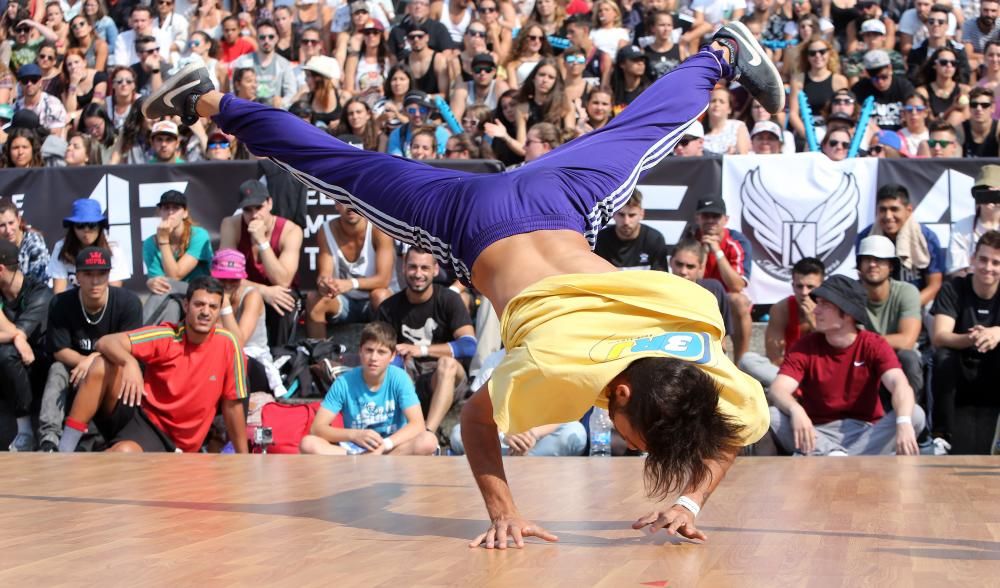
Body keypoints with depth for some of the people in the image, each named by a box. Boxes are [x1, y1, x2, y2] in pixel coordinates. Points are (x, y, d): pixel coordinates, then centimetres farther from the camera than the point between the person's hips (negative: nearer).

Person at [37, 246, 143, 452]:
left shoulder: (128, 302, -17)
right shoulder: (60, 304, -12)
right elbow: (59, 351, -11)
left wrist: (94, 360, -28)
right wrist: (86, 362, -28)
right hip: (76, 365, 2)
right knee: (57, 370, -28)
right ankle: (49, 438, -41)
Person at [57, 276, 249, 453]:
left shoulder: (227, 344, -9)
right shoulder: (166, 336, -7)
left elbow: (232, 405, -1)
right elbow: (105, 342, -13)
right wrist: (129, 362, -36)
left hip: (166, 441, -2)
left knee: (125, 452, -38)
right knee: (103, 365, -24)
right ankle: (65, 449, -20)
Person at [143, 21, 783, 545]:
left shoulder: (701, 358, -28)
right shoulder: (559, 368, -38)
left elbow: (748, 425, -9)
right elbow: (475, 418, -22)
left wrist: (691, 502, -19)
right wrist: (503, 515, -26)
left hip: (565, 198, 4)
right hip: (479, 225, -3)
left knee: (649, 128, 29)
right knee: (352, 172, 14)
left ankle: (722, 54, 56)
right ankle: (211, 103, 28)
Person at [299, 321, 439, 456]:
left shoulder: (399, 378, -8)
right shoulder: (344, 382, -7)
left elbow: (417, 425, -17)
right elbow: (317, 428, -11)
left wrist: (383, 446, -31)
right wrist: (354, 435, -28)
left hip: (393, 449, 0)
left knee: (429, 441, -32)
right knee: (308, 443, -25)